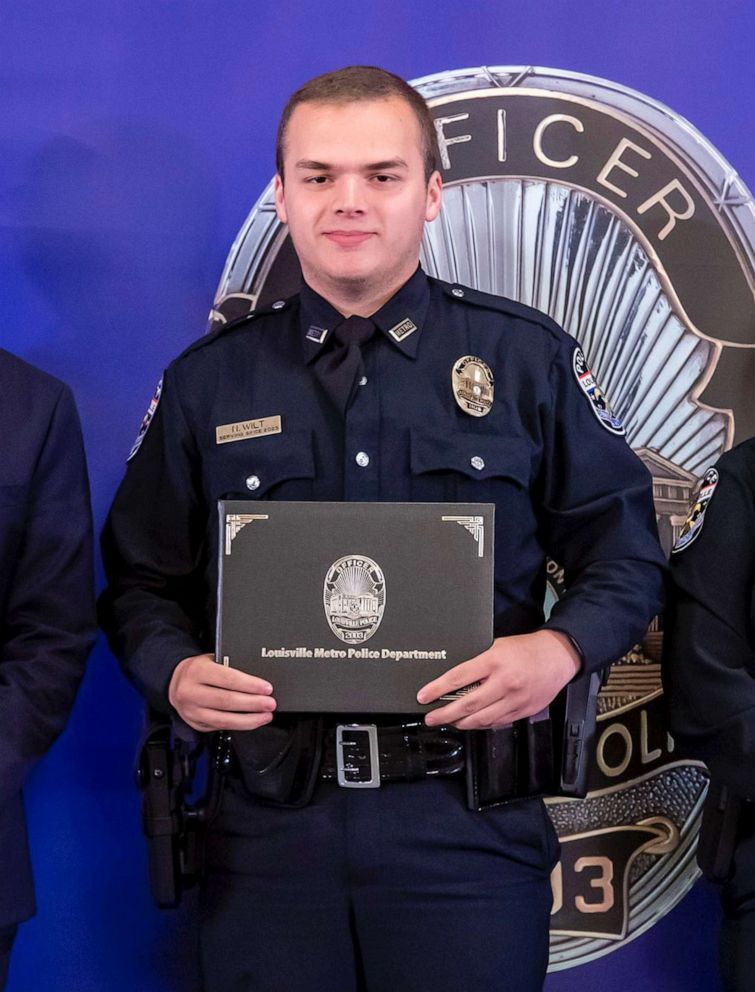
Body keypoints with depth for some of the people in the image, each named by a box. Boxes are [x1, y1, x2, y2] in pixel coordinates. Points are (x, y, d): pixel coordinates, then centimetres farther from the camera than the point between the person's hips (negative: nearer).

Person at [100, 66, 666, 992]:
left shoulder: (526, 358, 3)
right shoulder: (209, 379, 7)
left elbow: (623, 549, 5)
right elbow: (142, 577, 12)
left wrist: (561, 646, -13)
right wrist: (174, 670, -8)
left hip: (468, 820, -1)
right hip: (271, 817, 2)